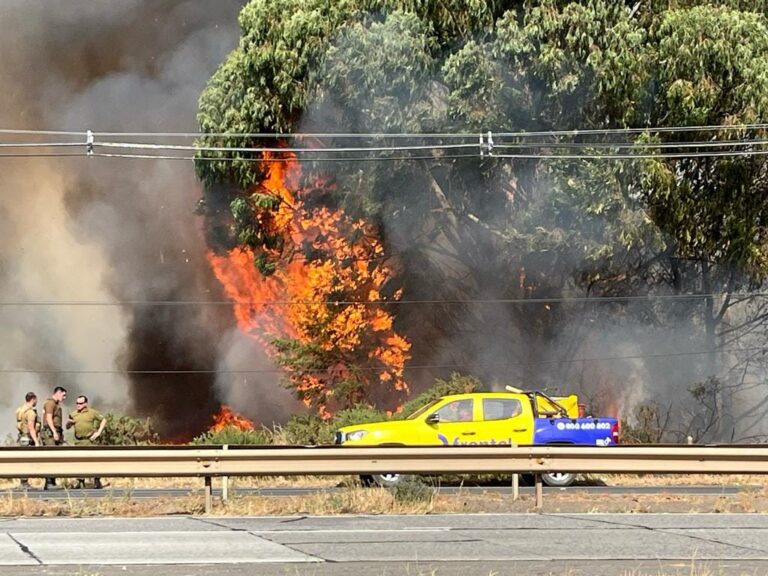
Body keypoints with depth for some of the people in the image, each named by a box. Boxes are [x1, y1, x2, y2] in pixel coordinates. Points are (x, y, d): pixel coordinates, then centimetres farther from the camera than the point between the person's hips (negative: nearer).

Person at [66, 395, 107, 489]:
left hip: (89, 440, -4)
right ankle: (81, 482, 11)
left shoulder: (92, 412, 2)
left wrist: (98, 432, -2)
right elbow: (67, 427, 18)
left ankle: (97, 482, -4)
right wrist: (69, 422, -6)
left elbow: (103, 420, 7)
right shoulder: (74, 415, 13)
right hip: (78, 441, 4)